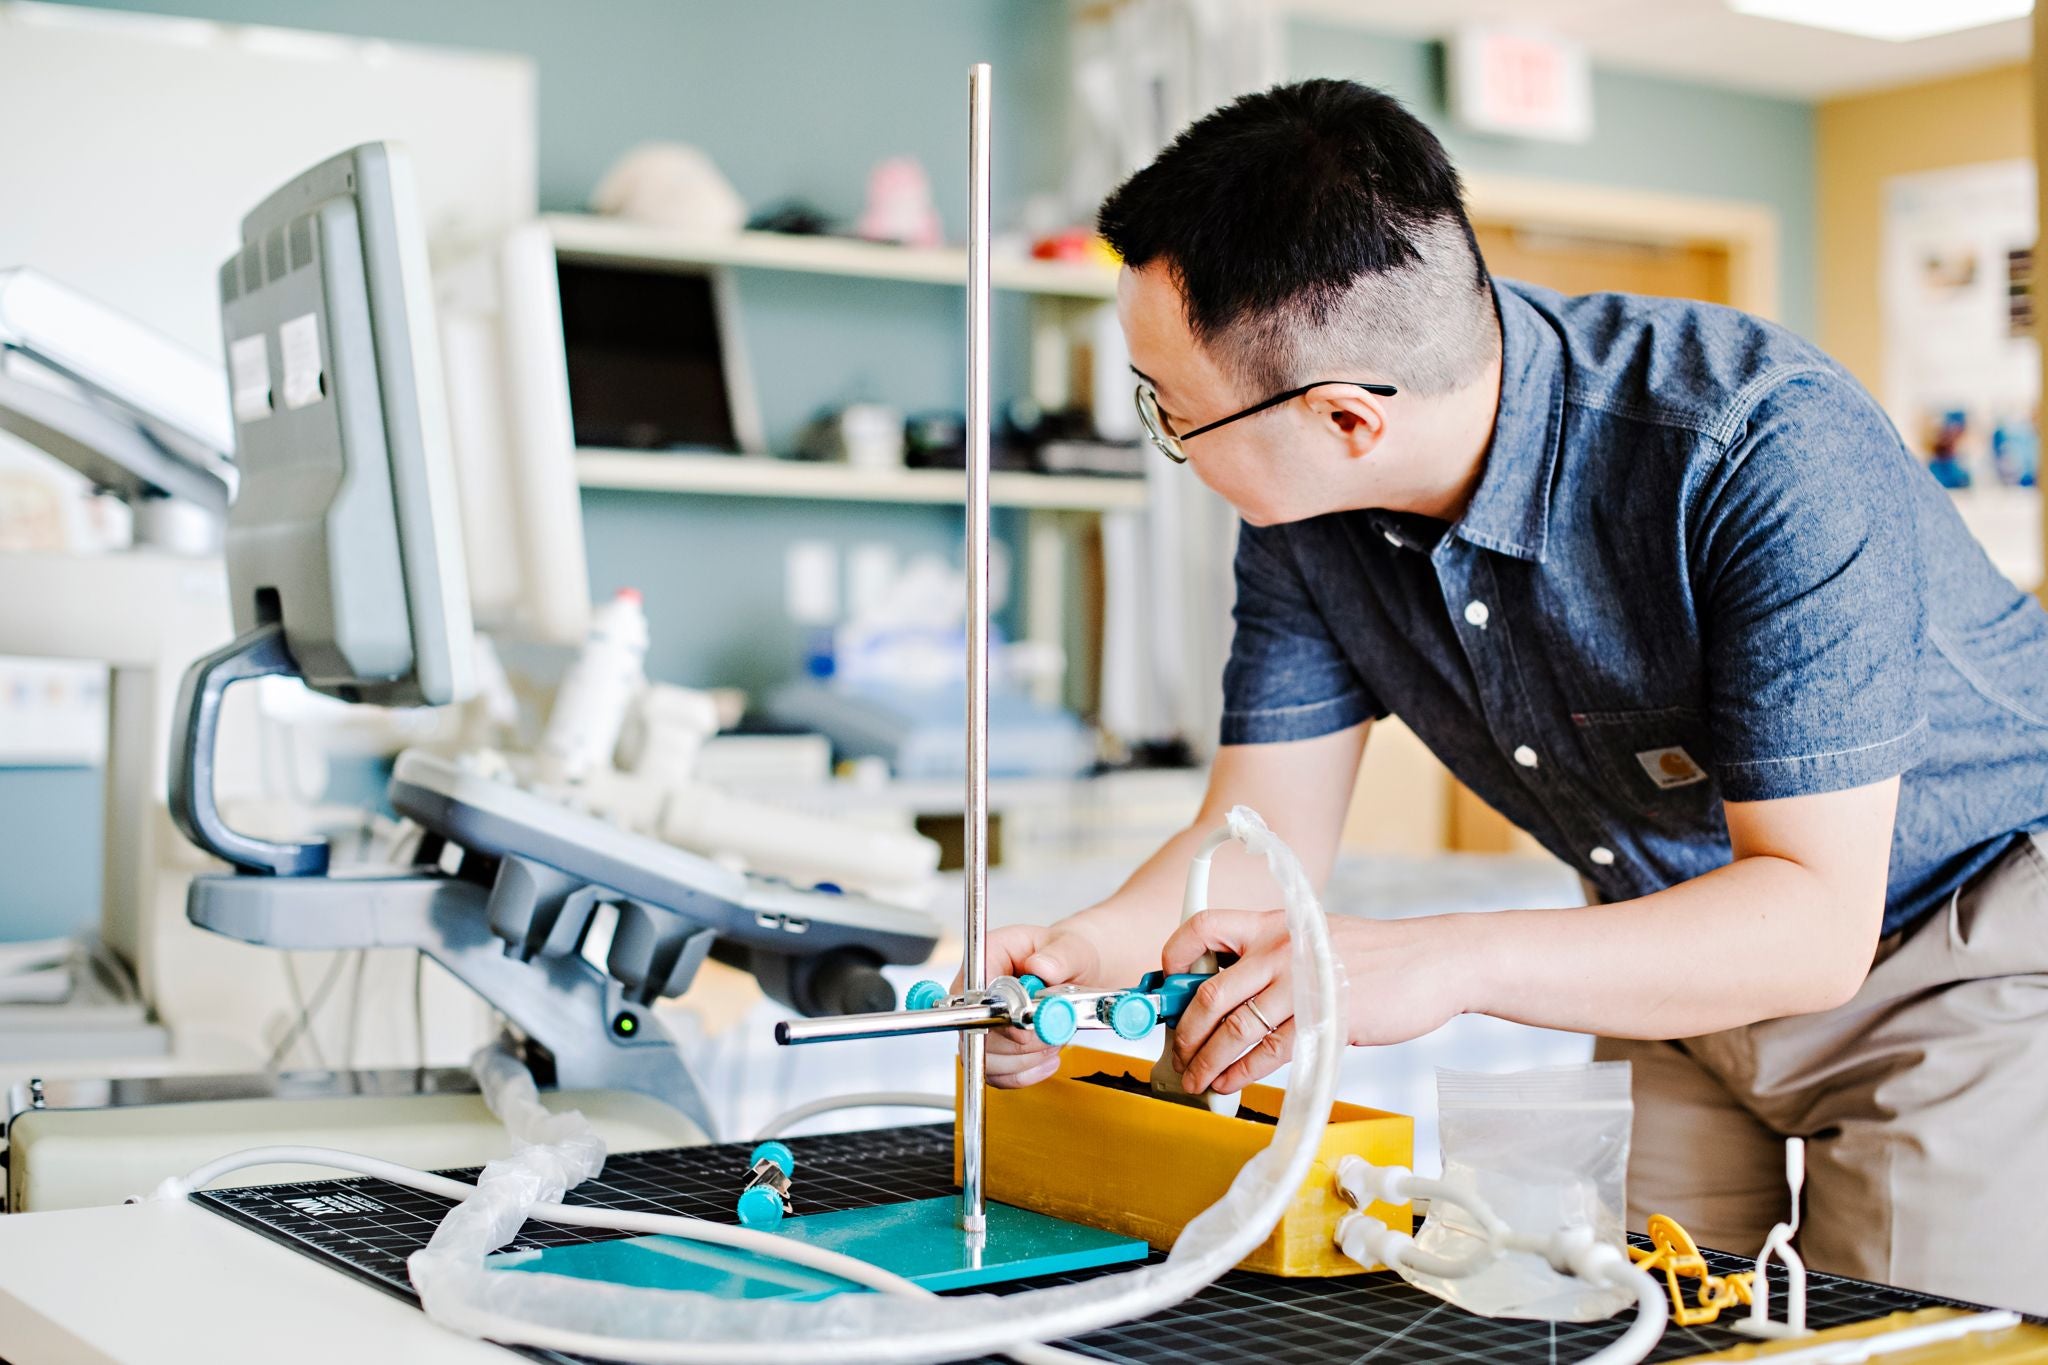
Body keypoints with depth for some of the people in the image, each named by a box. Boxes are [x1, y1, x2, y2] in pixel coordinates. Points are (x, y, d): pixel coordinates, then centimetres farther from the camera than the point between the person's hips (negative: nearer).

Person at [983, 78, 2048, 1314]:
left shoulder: (1766, 450, -34)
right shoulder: (1305, 515, -14)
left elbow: (1816, 919, -35)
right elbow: (1260, 840, -7)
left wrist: (1447, 961, -49)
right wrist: (1089, 950, -29)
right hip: (1692, 943, 6)